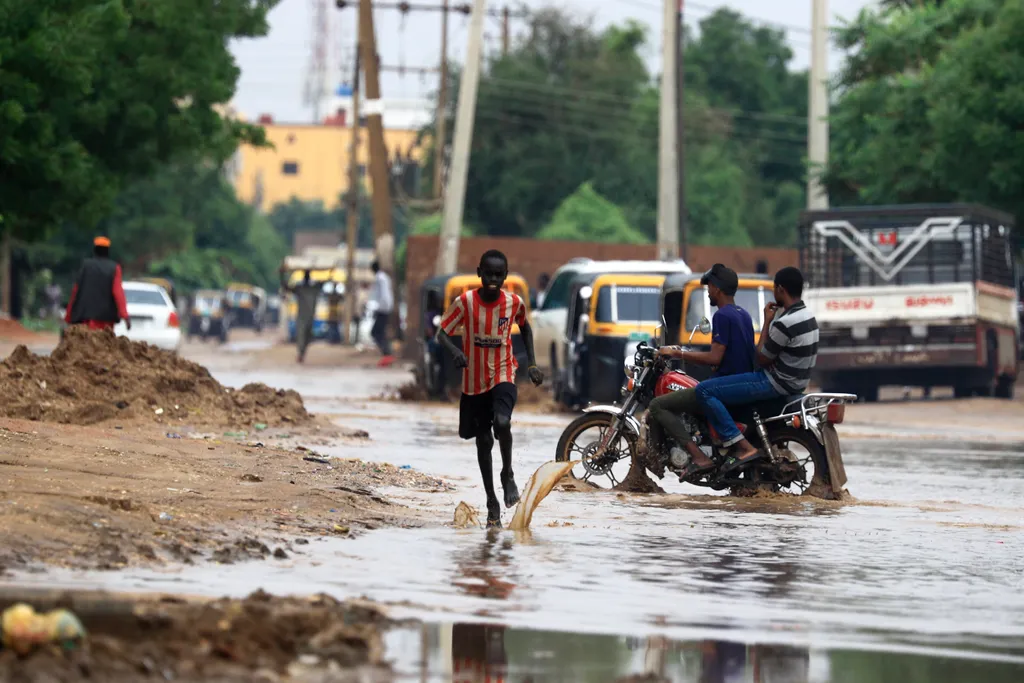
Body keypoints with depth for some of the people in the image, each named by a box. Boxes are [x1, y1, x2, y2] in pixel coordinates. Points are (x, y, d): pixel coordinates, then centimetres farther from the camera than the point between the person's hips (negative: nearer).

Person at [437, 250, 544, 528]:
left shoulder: (515, 303, -7)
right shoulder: (465, 302, -12)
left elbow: (525, 327, 13)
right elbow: (442, 333, -11)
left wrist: (532, 364, 7)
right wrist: (455, 351, -32)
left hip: (503, 376, -1)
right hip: (474, 382, 1)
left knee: (502, 422, -27)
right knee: (483, 440, 8)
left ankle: (508, 473, -1)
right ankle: (492, 501, 22)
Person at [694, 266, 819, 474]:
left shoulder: (785, 323, -23)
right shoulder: (808, 317, 9)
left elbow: (762, 360, -13)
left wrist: (767, 322, -7)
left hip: (775, 384, -11)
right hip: (796, 384, 11)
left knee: (704, 391, -15)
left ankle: (744, 448, -19)